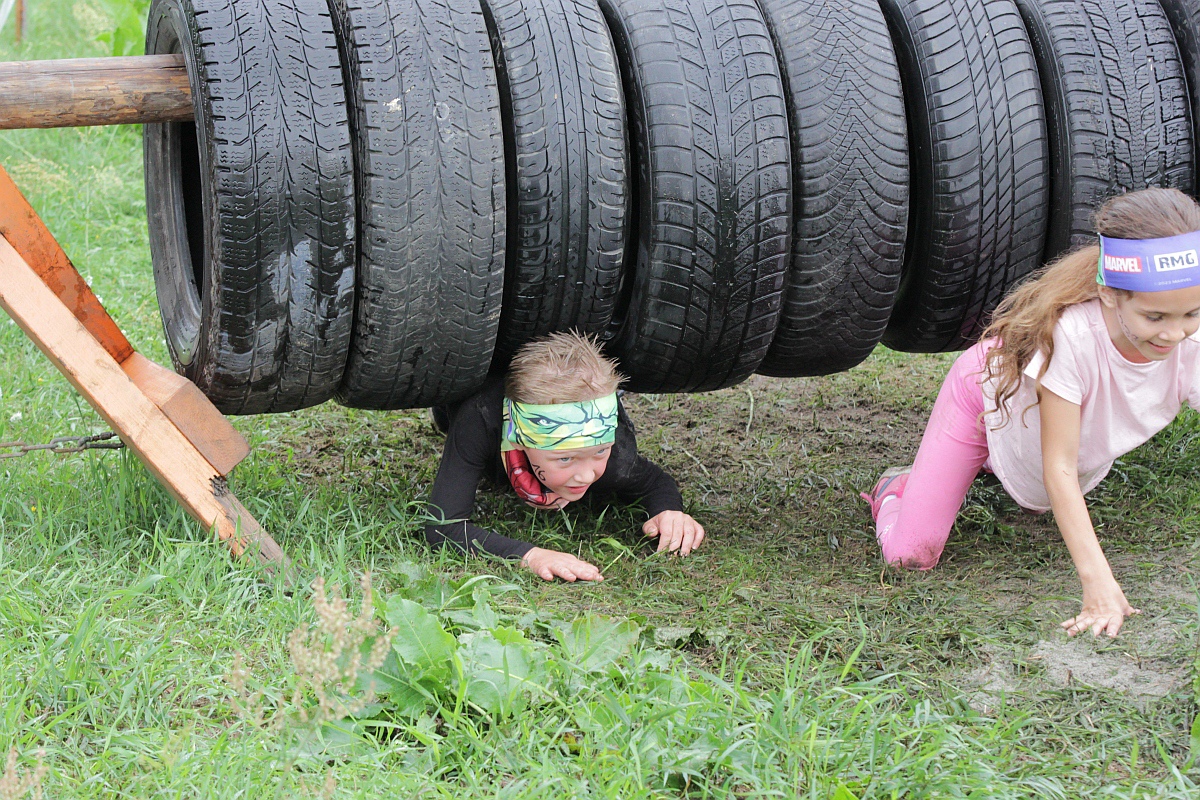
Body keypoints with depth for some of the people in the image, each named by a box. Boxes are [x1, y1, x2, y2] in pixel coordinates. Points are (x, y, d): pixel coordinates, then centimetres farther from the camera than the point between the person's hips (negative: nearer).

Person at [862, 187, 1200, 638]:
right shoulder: (1070, 333, -45)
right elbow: (1059, 468, -40)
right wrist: (1098, 584, -46)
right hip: (989, 393, -5)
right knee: (910, 556, -9)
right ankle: (895, 491, 21)